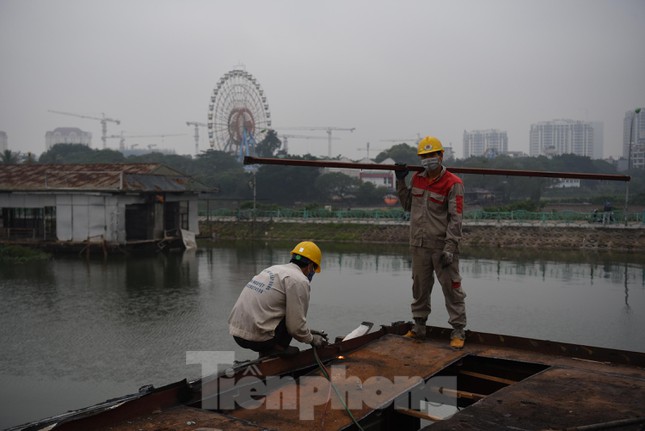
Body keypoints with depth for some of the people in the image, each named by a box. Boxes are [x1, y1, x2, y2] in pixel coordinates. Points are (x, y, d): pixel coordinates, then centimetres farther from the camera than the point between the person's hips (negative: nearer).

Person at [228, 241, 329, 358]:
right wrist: (311, 339, 10)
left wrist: (308, 332, 30)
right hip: (258, 337, -9)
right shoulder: (299, 280, -8)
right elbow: (296, 325, -9)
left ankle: (266, 353, 16)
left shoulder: (274, 269, 19)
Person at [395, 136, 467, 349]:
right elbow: (408, 205, 20)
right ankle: (419, 327, 27)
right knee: (420, 287, 14)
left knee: (451, 288, 0)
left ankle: (458, 330, 11)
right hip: (419, 245, 6)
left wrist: (450, 248, -20)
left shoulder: (453, 184, -11)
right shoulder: (417, 179, 8)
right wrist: (400, 182, 11)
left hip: (442, 246, -5)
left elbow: (455, 219, -14)